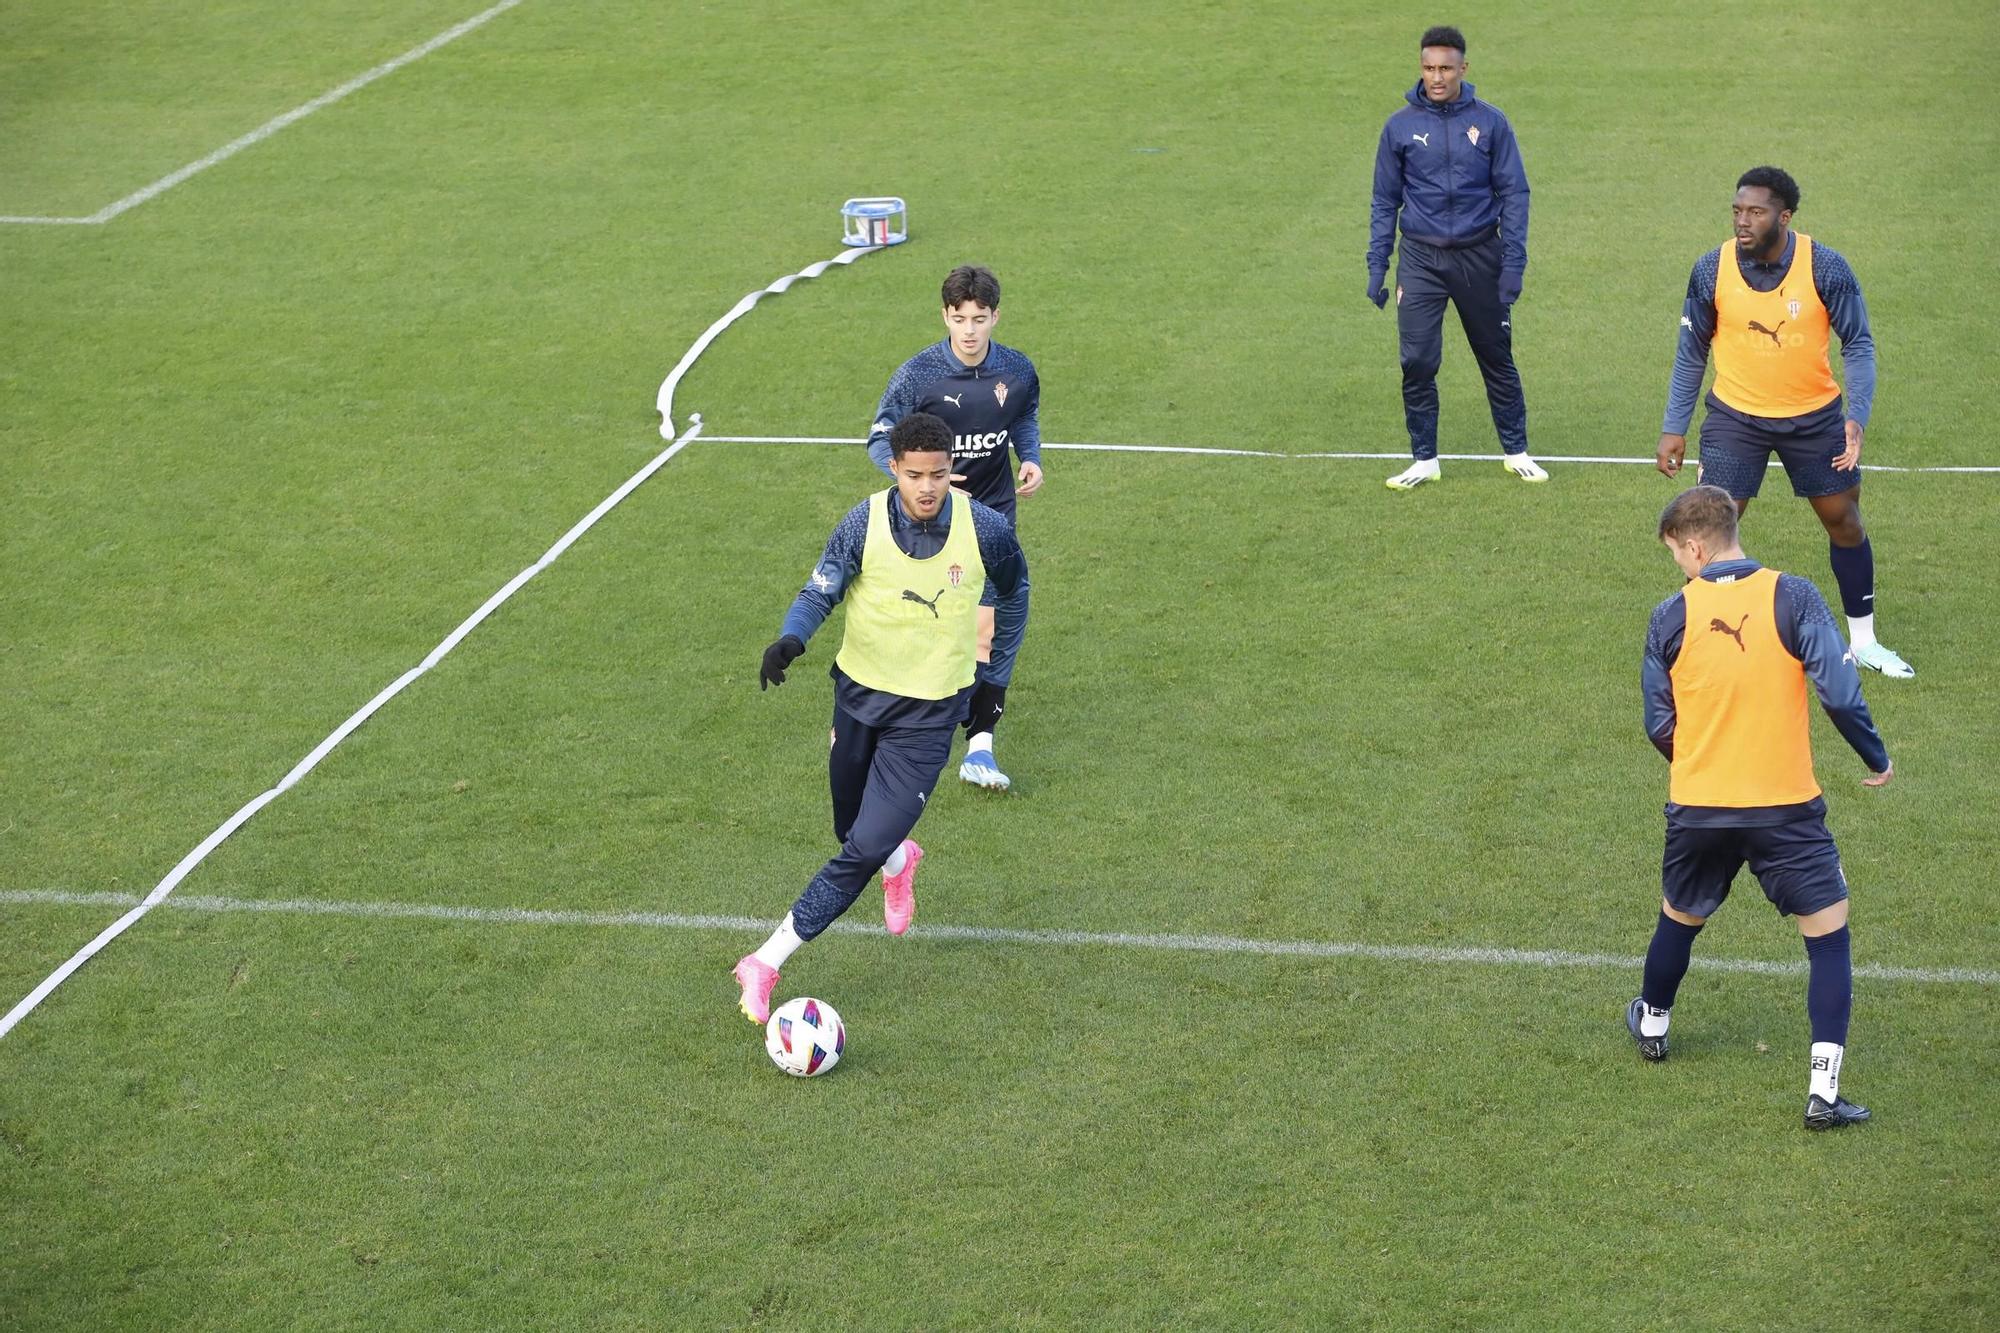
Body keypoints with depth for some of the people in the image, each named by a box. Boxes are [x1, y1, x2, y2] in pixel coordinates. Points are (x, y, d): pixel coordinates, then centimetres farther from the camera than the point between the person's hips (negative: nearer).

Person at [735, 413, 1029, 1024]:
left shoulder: (984, 529, -14)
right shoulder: (864, 524, -15)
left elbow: (1013, 590, 6)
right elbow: (819, 592, -11)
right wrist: (791, 638, -32)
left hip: (930, 712, -2)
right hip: (860, 692, 2)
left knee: (866, 848, -13)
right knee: (852, 832, 18)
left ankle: (767, 963, -7)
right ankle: (900, 861, 56)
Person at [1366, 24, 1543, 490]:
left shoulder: (1489, 122, -3)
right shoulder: (1401, 127, -1)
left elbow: (1513, 193, -1)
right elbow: (1385, 202, 6)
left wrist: (1513, 263, -8)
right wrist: (1377, 266, 0)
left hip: (1479, 256, 0)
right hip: (1421, 261, 0)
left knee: (1497, 359, 9)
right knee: (1417, 363, -4)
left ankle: (1515, 451, 23)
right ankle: (1424, 460, 9)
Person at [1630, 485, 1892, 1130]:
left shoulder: (1671, 618, -3)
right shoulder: (1793, 598, -9)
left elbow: (1659, 726, 4)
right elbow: (1839, 693, -15)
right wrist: (1876, 759, 2)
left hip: (1696, 808, 2)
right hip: (1786, 809, -2)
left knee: (1679, 919, 27)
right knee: (1828, 933, 6)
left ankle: (1651, 1024, 51)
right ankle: (1823, 1094, -3)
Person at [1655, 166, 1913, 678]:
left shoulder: (1825, 268, -17)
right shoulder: (1711, 270, -13)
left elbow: (1858, 345, -10)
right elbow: (1691, 352, -1)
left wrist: (1857, 417, -24)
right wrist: (1674, 428, -3)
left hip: (1814, 418, 1)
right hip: (1735, 418, -1)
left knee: (1844, 521, 10)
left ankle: (1863, 640, 27)